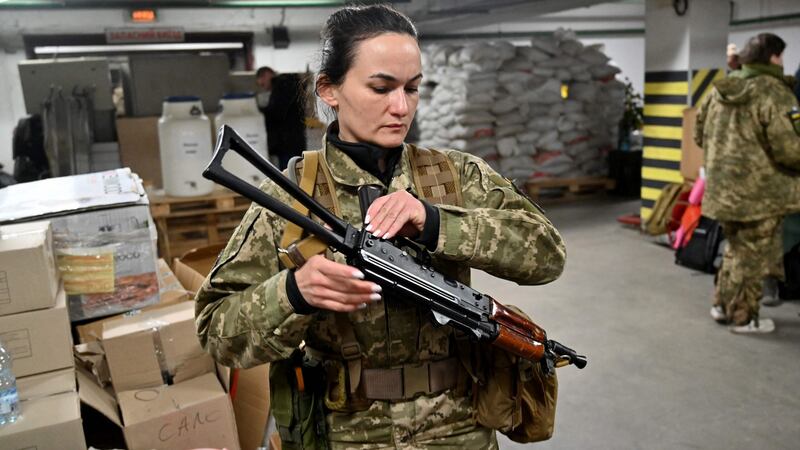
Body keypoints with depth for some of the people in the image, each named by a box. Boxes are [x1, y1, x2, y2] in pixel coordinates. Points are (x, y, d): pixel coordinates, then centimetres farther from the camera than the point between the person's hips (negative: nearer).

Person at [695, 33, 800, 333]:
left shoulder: (719, 89, 7)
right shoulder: (775, 93, -16)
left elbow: (699, 133, 16)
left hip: (723, 186, 7)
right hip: (760, 191, -7)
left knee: (736, 248, 23)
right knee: (753, 255, 6)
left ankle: (722, 304, 30)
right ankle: (743, 317, 16)